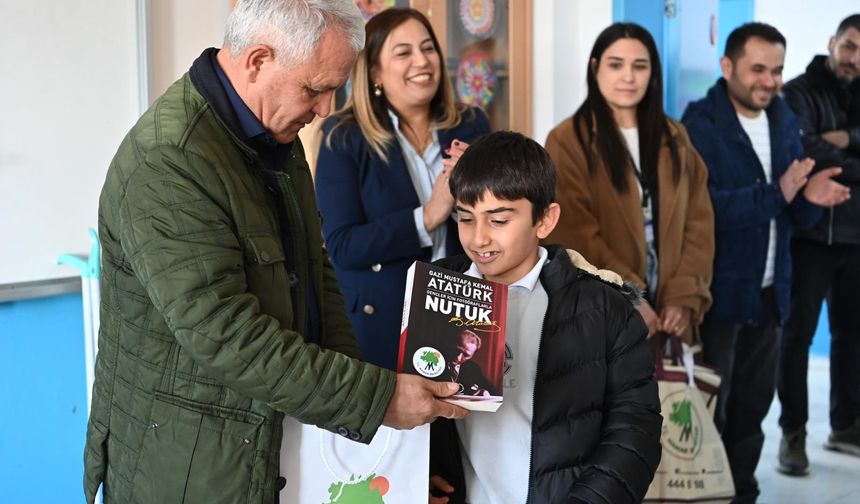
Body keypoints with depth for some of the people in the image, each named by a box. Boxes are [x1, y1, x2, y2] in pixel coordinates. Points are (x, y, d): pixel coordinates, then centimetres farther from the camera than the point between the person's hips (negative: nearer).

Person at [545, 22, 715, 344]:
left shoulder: (674, 138, 10)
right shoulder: (567, 141, -7)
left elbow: (699, 221, 6)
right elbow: (574, 236, -13)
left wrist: (685, 296, -5)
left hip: (668, 313, 5)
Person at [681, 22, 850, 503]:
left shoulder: (785, 122, 8)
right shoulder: (699, 124, -12)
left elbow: (795, 218, 10)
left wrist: (809, 199, -12)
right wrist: (774, 194, -30)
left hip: (768, 292, 7)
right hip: (714, 292, -6)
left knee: (753, 406, 16)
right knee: (706, 409, 1)